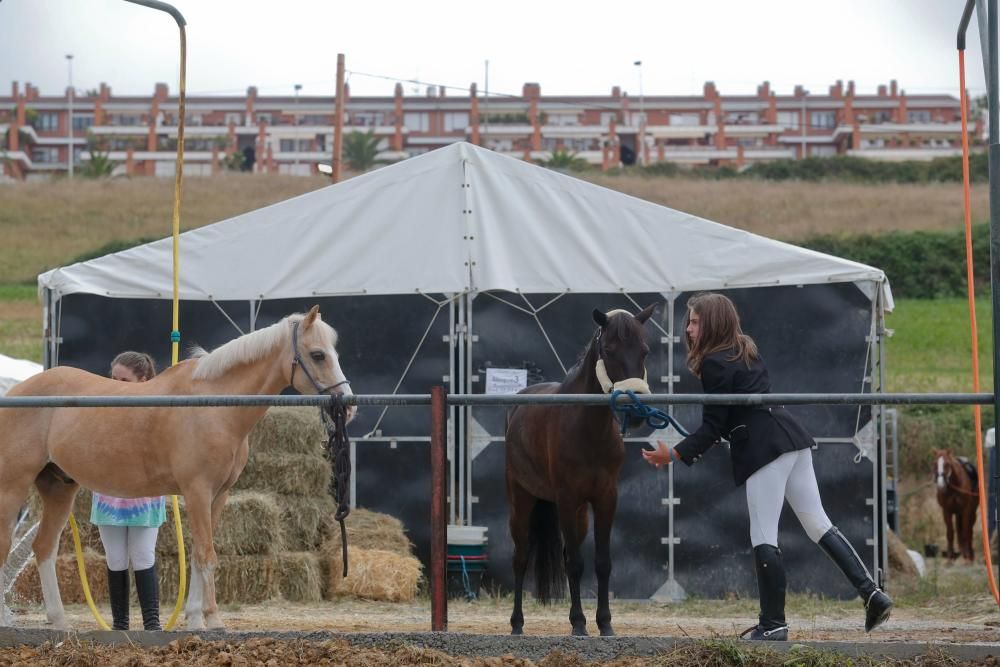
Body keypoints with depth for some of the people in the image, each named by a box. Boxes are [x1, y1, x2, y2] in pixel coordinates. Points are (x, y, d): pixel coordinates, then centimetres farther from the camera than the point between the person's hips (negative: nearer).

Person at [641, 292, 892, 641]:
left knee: (763, 539, -4)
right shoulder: (745, 350, 18)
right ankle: (871, 593, 1)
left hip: (764, 449, -9)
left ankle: (773, 624, -2)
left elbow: (713, 428, -10)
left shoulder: (714, 364, -9)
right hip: (791, 438, 9)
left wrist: (673, 455, -8)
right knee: (818, 524, 10)